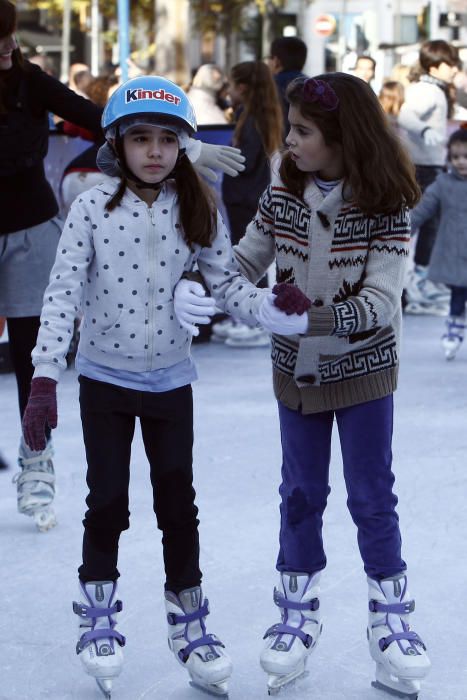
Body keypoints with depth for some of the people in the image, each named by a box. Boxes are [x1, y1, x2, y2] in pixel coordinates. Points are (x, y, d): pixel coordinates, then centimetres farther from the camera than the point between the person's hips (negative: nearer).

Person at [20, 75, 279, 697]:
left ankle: (189, 623, 23)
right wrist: (44, 378, -23)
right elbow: (63, 293, -16)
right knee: (108, 503, 6)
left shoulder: (198, 212, -6)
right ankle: (98, 614, 27)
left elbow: (227, 284, -6)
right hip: (104, 378, -1)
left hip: (170, 382, 1)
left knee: (178, 505, 7)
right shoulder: (94, 209, -12)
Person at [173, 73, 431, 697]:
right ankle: (298, 615, 28)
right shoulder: (282, 194, -7)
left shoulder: (386, 205, -19)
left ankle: (391, 621, 20)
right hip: (296, 371, 3)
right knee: (301, 494, 13)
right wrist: (196, 286, -18)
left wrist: (311, 319, -38)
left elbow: (380, 303, -24)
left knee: (372, 498, 5)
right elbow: (246, 260, 1)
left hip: (364, 370, -3)